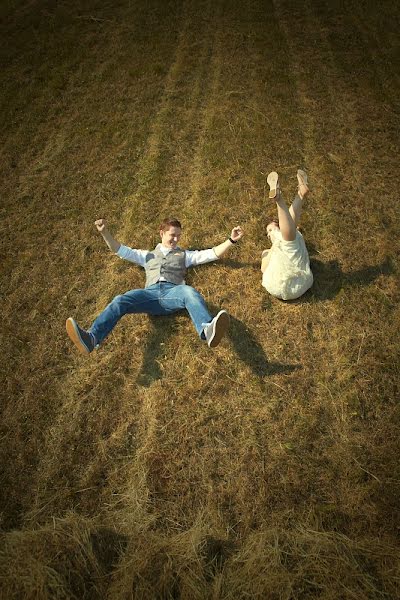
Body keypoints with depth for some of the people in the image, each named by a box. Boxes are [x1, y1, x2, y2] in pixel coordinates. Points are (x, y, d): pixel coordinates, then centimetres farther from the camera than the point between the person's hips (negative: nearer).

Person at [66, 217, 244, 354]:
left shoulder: (184, 255, 31)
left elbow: (211, 254, 25)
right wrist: (105, 232, 17)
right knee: (120, 301, -28)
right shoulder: (148, 255, 34)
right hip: (151, 293, 2)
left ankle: (207, 330, -67)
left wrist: (231, 240, 15)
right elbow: (120, 250, 29)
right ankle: (91, 338, -51)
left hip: (173, 292, -1)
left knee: (190, 292, -38)